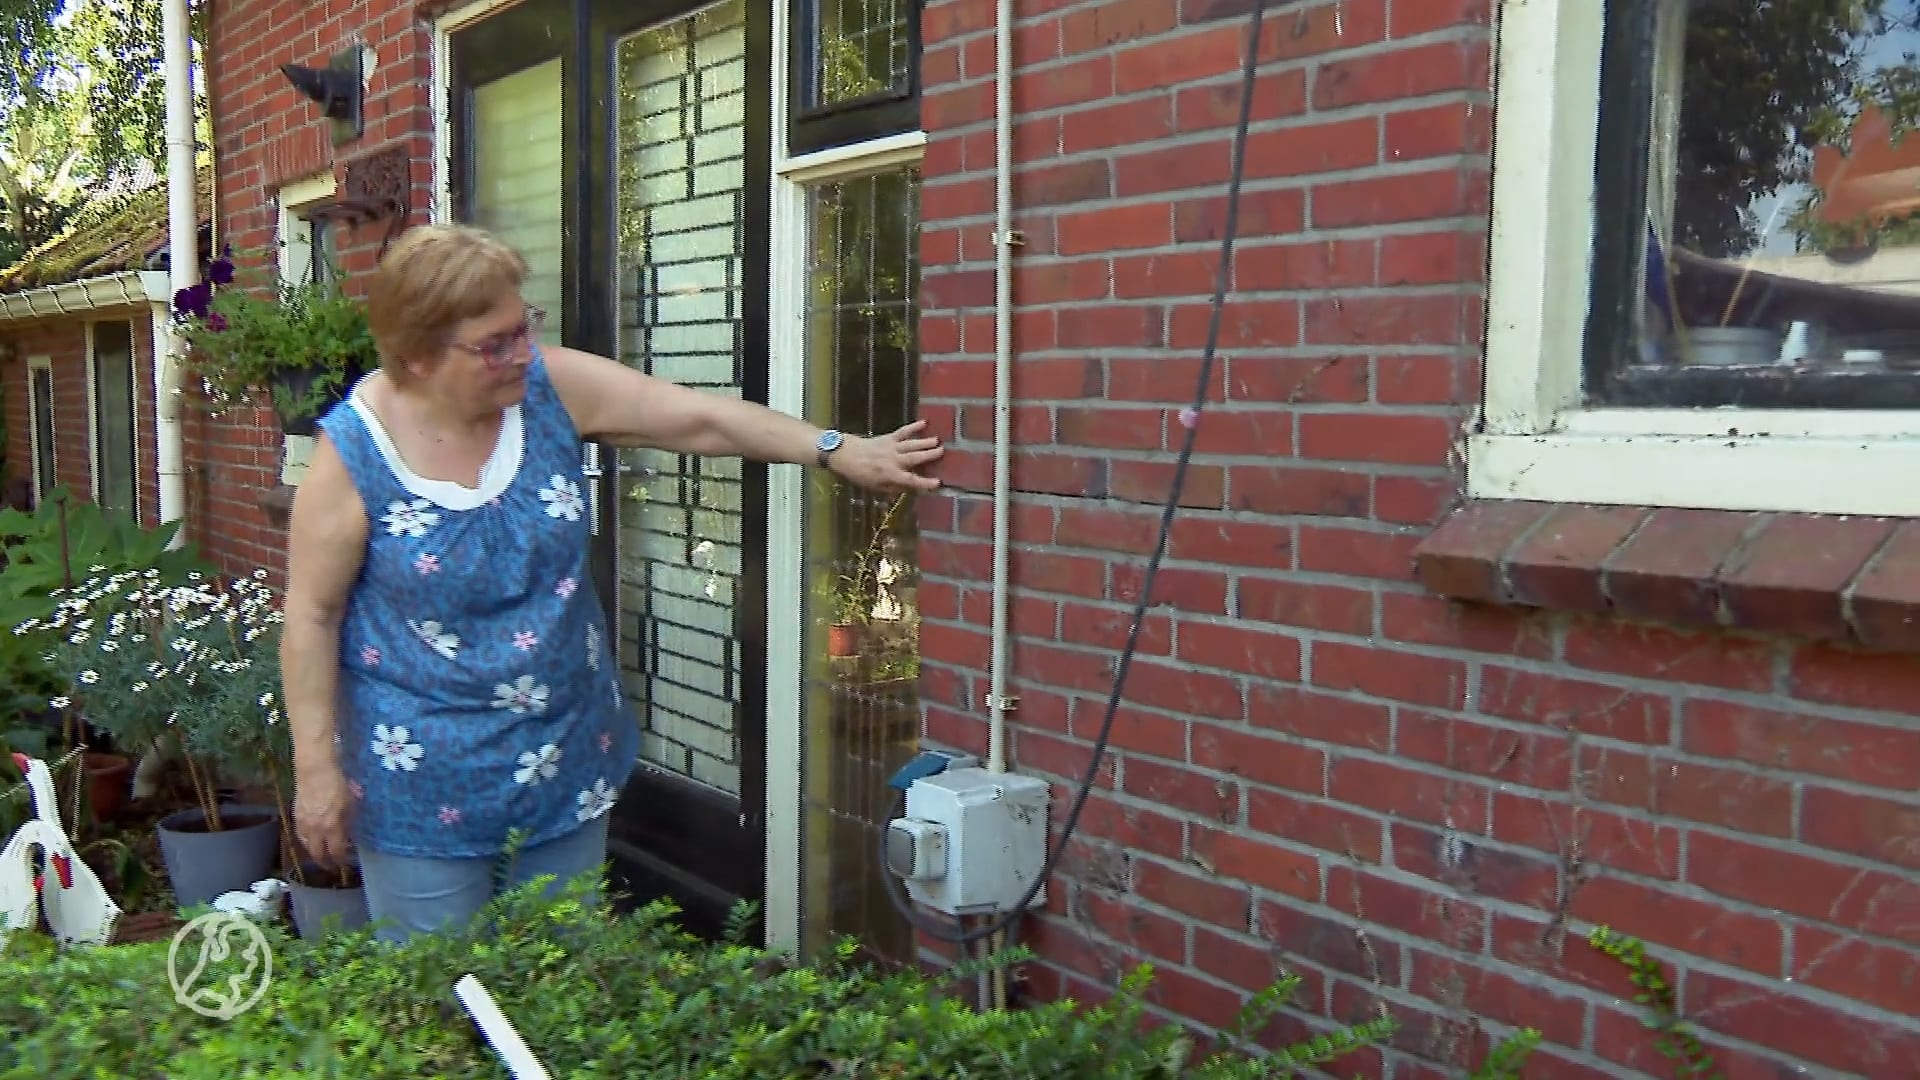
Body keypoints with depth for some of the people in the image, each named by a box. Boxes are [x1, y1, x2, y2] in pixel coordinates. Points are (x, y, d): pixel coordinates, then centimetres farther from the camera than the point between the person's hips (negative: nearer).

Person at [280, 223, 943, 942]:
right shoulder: (353, 451, -15)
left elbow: (699, 419, -5)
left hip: (567, 760, 4)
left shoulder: (550, 389, -7)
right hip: (424, 785, -3)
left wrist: (839, 452, -7)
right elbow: (312, 614, -10)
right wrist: (317, 768, -9)